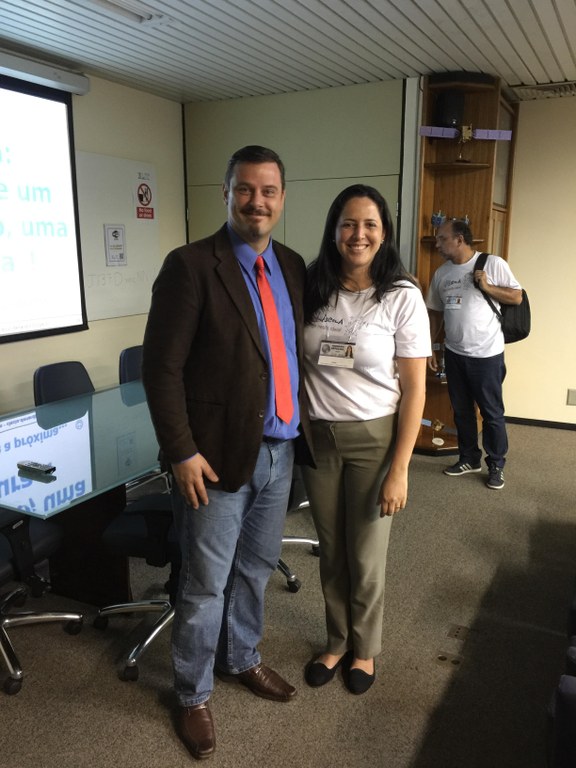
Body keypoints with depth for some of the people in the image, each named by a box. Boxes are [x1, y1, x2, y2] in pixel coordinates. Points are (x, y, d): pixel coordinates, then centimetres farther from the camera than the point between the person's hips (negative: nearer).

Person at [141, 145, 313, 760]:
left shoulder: (292, 266, 7)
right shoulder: (190, 266, -12)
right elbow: (161, 367, -14)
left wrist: (304, 427, 8)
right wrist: (182, 453, -16)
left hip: (281, 449, 6)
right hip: (219, 455, -6)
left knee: (256, 568, 21)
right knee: (206, 583, 10)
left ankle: (241, 658, 46)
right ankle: (193, 694, 33)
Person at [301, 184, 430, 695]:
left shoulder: (402, 297, -10)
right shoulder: (313, 290, -1)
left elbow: (414, 390, -9)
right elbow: (295, 363, 8)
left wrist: (399, 469, -12)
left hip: (373, 439, -3)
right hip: (318, 436, 3)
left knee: (366, 558, 10)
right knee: (331, 551, 16)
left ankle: (365, 649, 38)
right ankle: (337, 642, 40)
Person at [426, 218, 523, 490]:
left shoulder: (493, 263, -8)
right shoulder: (441, 273, 6)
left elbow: (517, 297, -5)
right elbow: (435, 313, 12)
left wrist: (486, 287, -18)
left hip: (487, 354, -5)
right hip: (454, 353, 5)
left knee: (492, 413, 5)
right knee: (461, 410, 14)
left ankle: (496, 465, 19)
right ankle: (469, 459, 30)